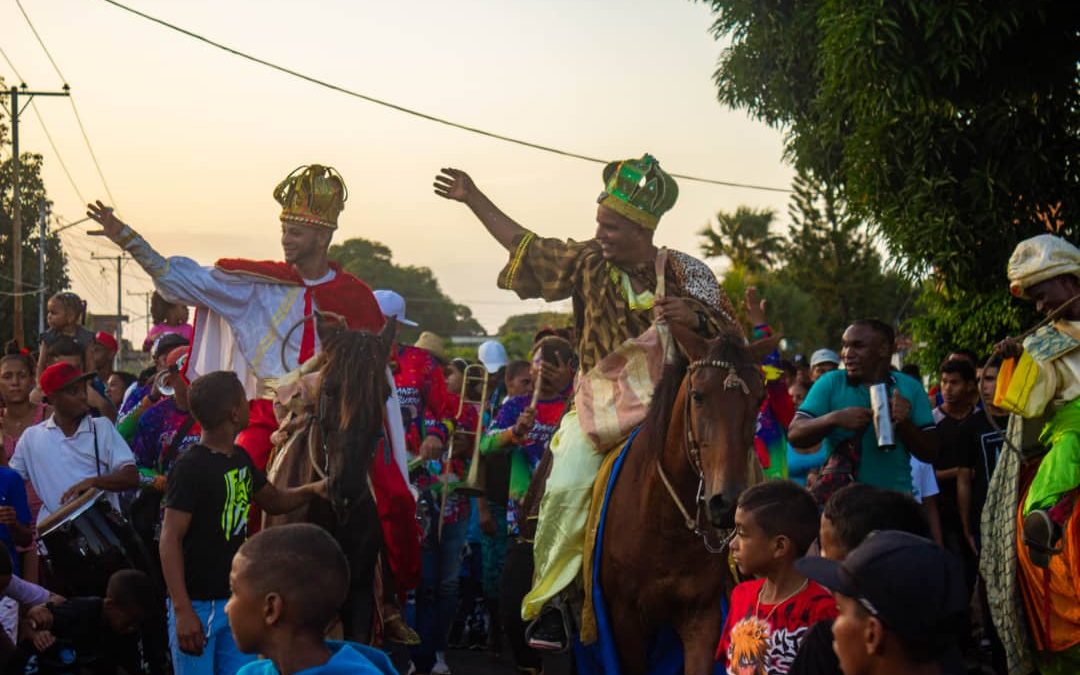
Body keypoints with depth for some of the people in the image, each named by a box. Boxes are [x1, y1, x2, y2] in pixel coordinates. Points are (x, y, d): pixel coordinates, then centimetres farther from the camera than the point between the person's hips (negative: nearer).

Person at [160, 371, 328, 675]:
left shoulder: (240, 459, 9)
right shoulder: (190, 468, -15)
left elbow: (273, 500, 24)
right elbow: (171, 539, -17)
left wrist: (311, 489, 3)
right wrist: (182, 610, -23)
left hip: (236, 600, 8)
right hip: (197, 604, -8)